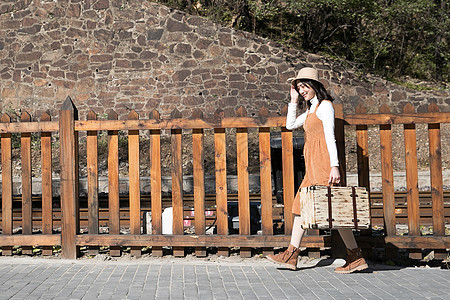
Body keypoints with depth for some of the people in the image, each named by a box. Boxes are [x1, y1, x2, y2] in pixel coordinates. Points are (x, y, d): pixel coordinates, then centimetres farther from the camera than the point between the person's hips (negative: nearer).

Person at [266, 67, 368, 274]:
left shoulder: (325, 106, -7)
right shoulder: (312, 109, 20)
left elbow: (330, 137, -15)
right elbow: (290, 125, 27)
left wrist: (334, 166, -22)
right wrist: (294, 101, 19)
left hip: (323, 163, -10)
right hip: (312, 165, 10)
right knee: (302, 204, 9)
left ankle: (356, 257, -4)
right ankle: (291, 255, 14)